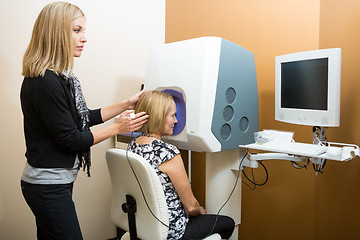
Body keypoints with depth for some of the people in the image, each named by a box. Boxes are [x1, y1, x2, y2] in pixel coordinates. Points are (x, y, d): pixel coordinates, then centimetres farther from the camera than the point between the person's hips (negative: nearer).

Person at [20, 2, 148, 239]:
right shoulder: (45, 83, -23)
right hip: (49, 187, -10)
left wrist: (125, 105, 9)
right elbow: (70, 139, -20)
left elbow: (81, 119, 12)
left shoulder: (59, 77, 7)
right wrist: (117, 128, -12)